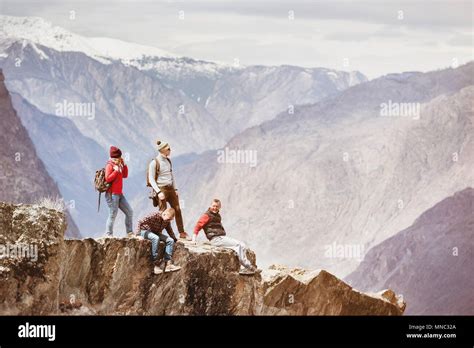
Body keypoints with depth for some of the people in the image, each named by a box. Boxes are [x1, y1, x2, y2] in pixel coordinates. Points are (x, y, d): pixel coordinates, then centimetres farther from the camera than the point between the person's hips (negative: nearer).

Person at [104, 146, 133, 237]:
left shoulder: (118, 165, 14)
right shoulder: (110, 165, -10)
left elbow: (125, 175, 17)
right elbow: (108, 178, -20)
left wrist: (124, 165, 7)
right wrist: (116, 171, -19)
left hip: (119, 194, 9)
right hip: (112, 194, -9)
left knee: (129, 212, 8)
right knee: (113, 215, -8)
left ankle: (130, 232, 15)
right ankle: (109, 235, -1)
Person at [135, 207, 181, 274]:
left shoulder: (167, 221, -4)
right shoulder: (154, 215, -25)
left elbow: (169, 231, 16)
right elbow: (140, 222, -26)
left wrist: (174, 239, 12)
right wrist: (137, 234, -31)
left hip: (156, 233, 7)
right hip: (145, 231, -7)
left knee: (170, 240, -16)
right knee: (156, 238, -38)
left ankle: (168, 263, -24)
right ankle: (156, 263, -36)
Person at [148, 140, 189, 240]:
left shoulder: (168, 160, 11)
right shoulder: (154, 163, -10)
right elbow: (151, 179, -11)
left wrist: (175, 189, 15)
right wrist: (158, 192, -18)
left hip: (170, 188, 7)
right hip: (161, 189, -7)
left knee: (177, 209, 4)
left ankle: (182, 233, 9)